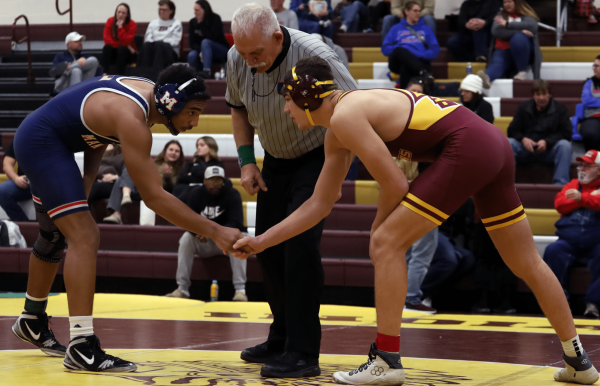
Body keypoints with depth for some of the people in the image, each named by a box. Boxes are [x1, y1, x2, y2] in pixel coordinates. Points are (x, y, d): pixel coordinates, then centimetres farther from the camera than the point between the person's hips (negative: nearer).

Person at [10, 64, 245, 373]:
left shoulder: (147, 91, -3)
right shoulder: (131, 118, -31)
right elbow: (155, 198, -34)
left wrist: (87, 178, 3)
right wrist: (215, 232, -34)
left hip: (36, 140, 11)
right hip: (42, 141, -11)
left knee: (55, 237, 25)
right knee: (84, 237, -19)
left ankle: (32, 322, 46)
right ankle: (82, 348, -24)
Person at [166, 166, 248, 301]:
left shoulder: (232, 194, -15)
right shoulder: (197, 194, -5)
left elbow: (236, 224, -25)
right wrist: (198, 231, -35)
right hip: (205, 244, 3)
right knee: (186, 238, -24)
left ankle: (240, 290, -38)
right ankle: (182, 289, -25)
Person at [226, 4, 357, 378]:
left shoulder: (314, 55, -30)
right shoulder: (237, 60, -13)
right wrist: (247, 161, 0)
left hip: (316, 157, -6)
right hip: (275, 160, 6)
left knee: (300, 242, -20)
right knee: (269, 247, 8)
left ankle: (303, 352, -18)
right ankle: (282, 337, 26)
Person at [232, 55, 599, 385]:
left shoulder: (345, 115, -10)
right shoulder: (336, 133, 19)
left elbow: (395, 185, -10)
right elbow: (320, 203, 25)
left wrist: (378, 230, 8)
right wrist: (262, 241, 26)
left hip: (466, 147, -10)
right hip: (494, 143, 10)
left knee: (386, 245, -6)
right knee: (526, 263, 18)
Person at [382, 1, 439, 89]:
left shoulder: (426, 29, 24)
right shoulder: (396, 28, 23)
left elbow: (435, 50, 11)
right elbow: (385, 48, 12)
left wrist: (419, 55, -8)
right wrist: (400, 50, -6)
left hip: (420, 62, 0)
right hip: (399, 62, 0)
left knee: (406, 68, -38)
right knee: (400, 50, -37)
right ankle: (423, 73, -56)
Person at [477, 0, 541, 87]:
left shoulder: (527, 16, 12)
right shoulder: (501, 16, 16)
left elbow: (532, 26, -12)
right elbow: (496, 31, -4)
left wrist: (508, 24, -16)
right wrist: (519, 31, -16)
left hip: (523, 51, -1)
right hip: (503, 50, 1)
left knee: (518, 38, -34)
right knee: (497, 63, -33)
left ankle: (523, 72, -24)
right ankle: (486, 77, -67)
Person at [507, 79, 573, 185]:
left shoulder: (560, 108, 2)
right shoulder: (523, 108, 9)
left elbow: (566, 133, -6)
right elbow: (512, 131, 5)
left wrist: (547, 142, -21)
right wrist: (523, 139, -18)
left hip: (549, 150, -1)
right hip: (526, 148, 2)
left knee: (565, 145, -33)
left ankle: (560, 183, -36)